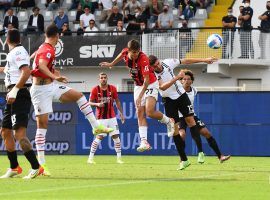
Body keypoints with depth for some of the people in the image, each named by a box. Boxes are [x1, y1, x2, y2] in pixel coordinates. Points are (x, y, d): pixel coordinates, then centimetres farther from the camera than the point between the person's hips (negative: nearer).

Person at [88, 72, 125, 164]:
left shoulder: (112, 88, 3)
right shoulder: (95, 90, -4)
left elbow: (117, 101, 12)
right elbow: (90, 102, 0)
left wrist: (121, 113, 10)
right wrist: (97, 104, -20)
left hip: (112, 117, 3)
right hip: (101, 118, -3)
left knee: (116, 136, -1)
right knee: (99, 137, -11)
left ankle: (119, 158, 6)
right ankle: (90, 158, -3)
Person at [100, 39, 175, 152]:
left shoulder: (143, 59, -30)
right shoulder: (125, 53, -11)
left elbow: (146, 80, -32)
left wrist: (140, 96, -37)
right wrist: (111, 64, 29)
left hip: (150, 85, -7)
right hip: (138, 86, 7)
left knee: (150, 112, -21)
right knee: (140, 114, -3)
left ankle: (168, 121, 7)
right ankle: (144, 142, -8)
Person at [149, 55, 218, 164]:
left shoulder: (167, 62, -10)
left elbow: (185, 61, 1)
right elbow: (162, 87, -36)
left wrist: (204, 60, 4)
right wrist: (177, 77, -43)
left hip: (181, 94, 2)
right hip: (169, 100, -2)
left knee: (190, 119, -7)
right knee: (174, 128, -5)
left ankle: (200, 151, -3)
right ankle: (183, 160, 0)